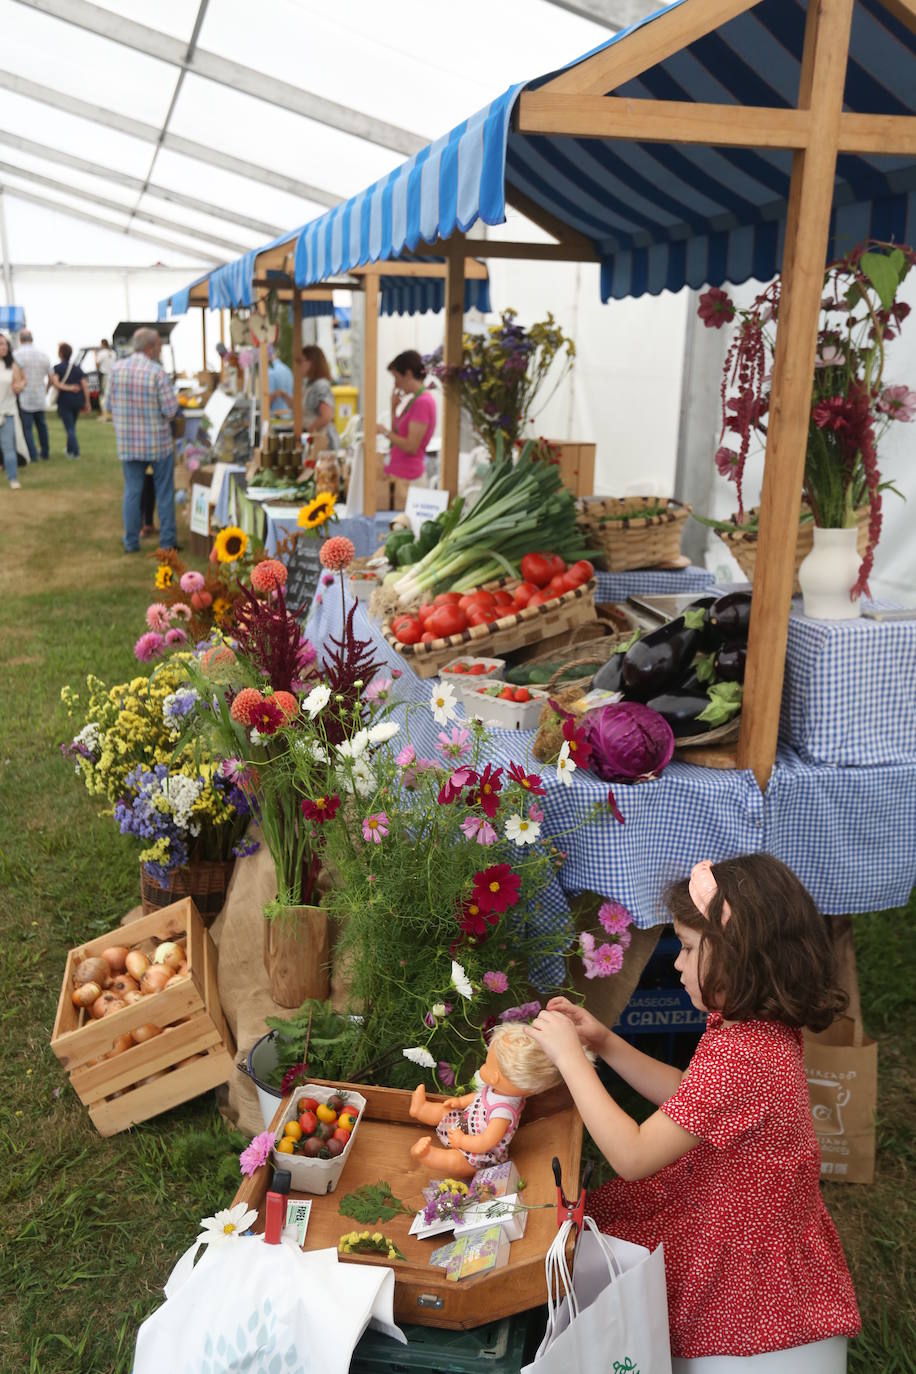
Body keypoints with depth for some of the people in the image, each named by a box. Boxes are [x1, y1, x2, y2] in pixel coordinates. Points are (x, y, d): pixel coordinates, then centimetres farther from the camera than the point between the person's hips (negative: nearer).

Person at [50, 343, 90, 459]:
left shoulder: (56, 368, -4)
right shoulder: (78, 369, 7)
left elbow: (55, 383, -21)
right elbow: (85, 386, 1)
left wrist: (67, 388, -13)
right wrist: (87, 403, 3)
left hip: (64, 401, -5)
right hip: (77, 401, 5)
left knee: (69, 428, -4)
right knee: (72, 426, 19)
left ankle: (75, 452, -15)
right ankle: (70, 450, 28)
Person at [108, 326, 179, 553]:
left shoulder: (116, 368, -1)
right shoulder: (157, 372, -16)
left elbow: (110, 403, 8)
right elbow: (171, 410, -16)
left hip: (127, 443, 4)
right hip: (159, 443, -4)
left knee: (132, 491, 11)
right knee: (164, 492, 8)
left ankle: (131, 542, 14)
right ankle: (167, 541, 12)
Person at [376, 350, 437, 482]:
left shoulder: (423, 402, -14)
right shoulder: (415, 399, 14)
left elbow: (411, 446, -19)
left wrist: (384, 431, -10)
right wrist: (394, 407, 10)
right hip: (397, 472, 9)